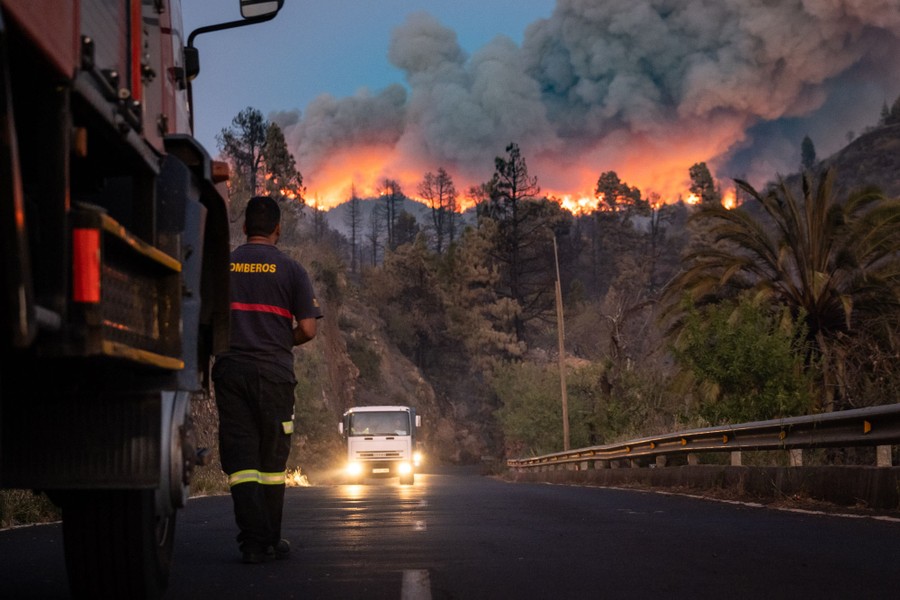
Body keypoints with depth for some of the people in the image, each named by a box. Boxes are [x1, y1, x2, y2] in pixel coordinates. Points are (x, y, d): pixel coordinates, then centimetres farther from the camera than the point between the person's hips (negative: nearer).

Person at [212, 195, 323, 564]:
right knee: (272, 460, 11)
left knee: (240, 459, 0)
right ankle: (271, 540, 18)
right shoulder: (290, 269, 0)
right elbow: (308, 329, -4)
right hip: (274, 374, -1)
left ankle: (252, 541, -9)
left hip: (230, 371, 1)